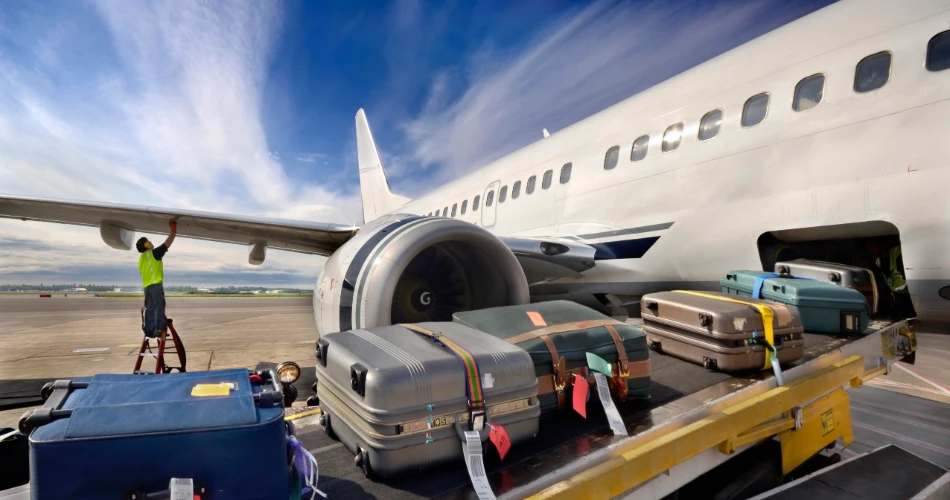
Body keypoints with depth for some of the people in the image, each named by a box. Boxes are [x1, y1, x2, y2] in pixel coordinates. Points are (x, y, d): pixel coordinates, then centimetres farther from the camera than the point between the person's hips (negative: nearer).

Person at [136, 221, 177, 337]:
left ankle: (149, 331, 9)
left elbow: (148, 272, 21)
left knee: (150, 309, 9)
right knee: (159, 307, -9)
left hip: (147, 286, 8)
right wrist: (173, 231, 0)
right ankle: (158, 329, -15)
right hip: (156, 284, -8)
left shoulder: (141, 259, 21)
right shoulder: (153, 253, -4)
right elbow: (167, 244, -6)